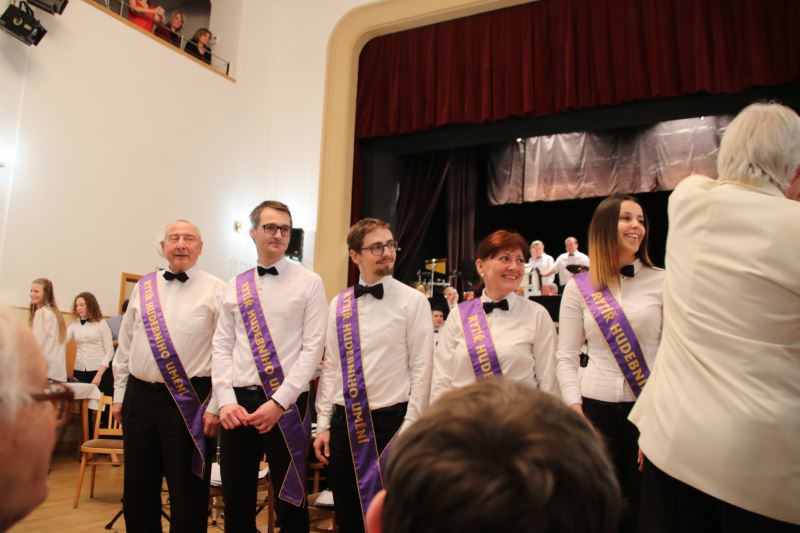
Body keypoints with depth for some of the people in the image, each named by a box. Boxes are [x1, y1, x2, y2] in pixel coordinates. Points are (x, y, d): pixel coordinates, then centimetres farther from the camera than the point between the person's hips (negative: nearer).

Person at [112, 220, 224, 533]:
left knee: (187, 494, 6)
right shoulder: (144, 287, 10)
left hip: (189, 400, -4)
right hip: (140, 397, 5)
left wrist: (216, 406, -12)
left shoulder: (216, 290, -5)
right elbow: (125, 346, 14)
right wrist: (119, 395, 13)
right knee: (138, 489, 17)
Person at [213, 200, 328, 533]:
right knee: (236, 500, 15)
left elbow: (313, 348, -8)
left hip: (287, 403, -3)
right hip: (238, 401, 4)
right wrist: (226, 400, -5)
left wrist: (279, 402, -13)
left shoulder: (309, 283, -3)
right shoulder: (235, 286, 8)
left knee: (289, 501, 9)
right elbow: (222, 347, 7)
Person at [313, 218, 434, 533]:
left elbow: (422, 370, -8)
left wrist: (409, 429, -11)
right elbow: (331, 367, 8)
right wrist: (324, 424, 5)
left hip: (390, 420, -4)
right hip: (344, 421, 4)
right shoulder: (338, 304, 6)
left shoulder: (413, 302, -6)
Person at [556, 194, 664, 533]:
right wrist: (576, 414, -7)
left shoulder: (662, 282, -1)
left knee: (643, 505, 12)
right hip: (595, 406, 1)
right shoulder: (579, 287, 1)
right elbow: (566, 357, 1)